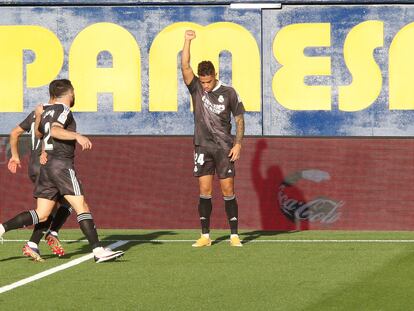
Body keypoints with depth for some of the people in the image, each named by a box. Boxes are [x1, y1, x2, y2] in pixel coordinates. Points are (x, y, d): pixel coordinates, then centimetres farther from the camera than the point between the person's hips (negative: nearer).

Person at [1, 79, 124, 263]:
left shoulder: (47, 111, 19)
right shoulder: (63, 109, -6)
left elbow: (38, 133, 36)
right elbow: (55, 130, -24)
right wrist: (77, 136, -30)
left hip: (47, 165, 8)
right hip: (62, 164, -8)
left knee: (41, 215, 7)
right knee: (82, 207, -11)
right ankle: (98, 251, -16)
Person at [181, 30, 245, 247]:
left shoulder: (228, 93, 1)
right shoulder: (196, 89, 4)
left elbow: (239, 119, 6)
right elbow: (185, 67, -7)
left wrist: (238, 143, -2)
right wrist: (187, 41, -12)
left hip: (224, 147, -2)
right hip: (203, 146, 2)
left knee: (228, 191, -2)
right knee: (204, 191, 0)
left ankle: (234, 235, 1)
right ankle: (205, 236, 4)